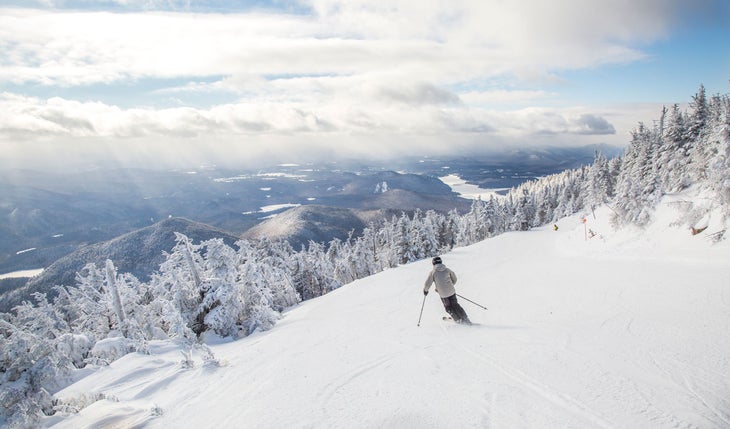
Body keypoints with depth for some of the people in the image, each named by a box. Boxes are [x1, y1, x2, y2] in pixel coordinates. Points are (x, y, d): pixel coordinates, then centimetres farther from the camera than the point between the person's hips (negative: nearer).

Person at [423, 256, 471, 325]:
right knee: (455, 305, 18)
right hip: (452, 291, 3)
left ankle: (459, 320, 16)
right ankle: (465, 319, 14)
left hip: (443, 294, -3)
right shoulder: (447, 270, 4)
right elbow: (454, 279, 16)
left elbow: (428, 283, -6)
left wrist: (425, 290, 14)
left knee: (448, 307, 17)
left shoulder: (433, 272, -5)